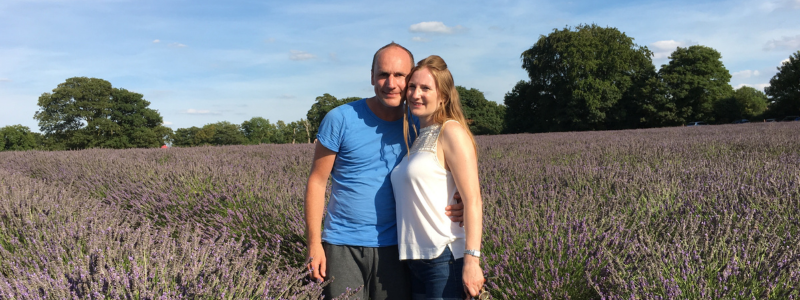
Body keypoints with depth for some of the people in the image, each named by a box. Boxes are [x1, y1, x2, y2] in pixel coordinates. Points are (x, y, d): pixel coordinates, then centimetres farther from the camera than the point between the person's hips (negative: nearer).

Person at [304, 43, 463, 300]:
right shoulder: (340, 119, -8)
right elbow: (317, 182, -4)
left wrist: (456, 206, -12)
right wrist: (314, 243, -8)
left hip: (393, 247, 3)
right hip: (343, 246, -2)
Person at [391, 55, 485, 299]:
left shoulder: (451, 132, -9)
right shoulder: (416, 137, 14)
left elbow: (473, 201, -15)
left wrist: (472, 260, -20)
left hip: (445, 259, -7)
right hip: (416, 259, 7)